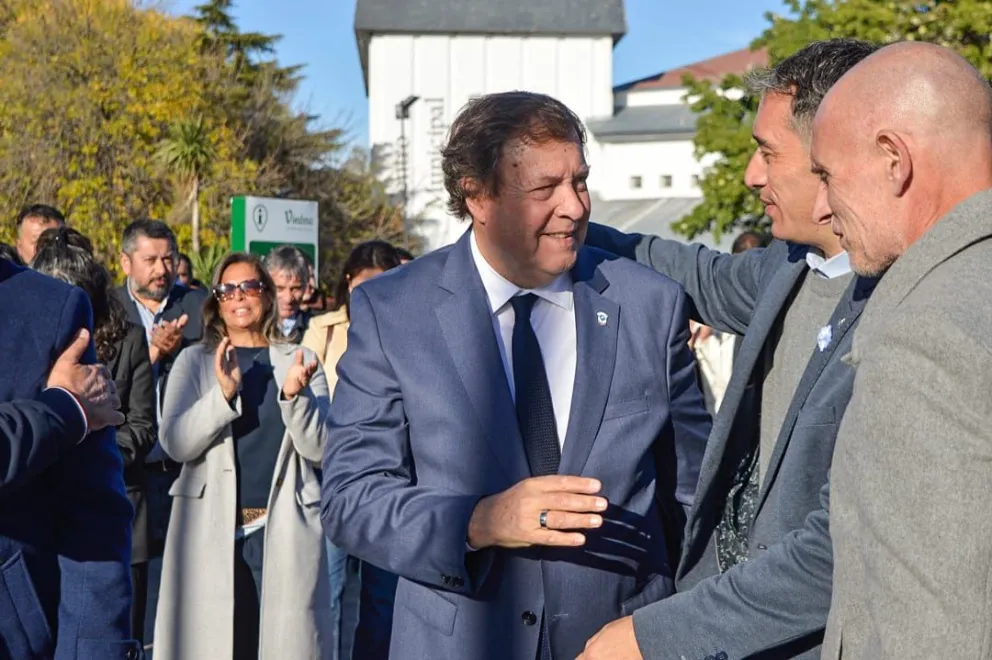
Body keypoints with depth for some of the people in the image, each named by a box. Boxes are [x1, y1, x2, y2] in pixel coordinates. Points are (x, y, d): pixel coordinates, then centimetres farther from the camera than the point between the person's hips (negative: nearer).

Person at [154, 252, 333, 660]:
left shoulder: (301, 361, 9)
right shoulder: (195, 361, 9)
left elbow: (319, 449, 1)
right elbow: (176, 443, -5)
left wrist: (294, 394, -16)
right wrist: (223, 392, -19)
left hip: (284, 532, 0)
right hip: (212, 531, 0)